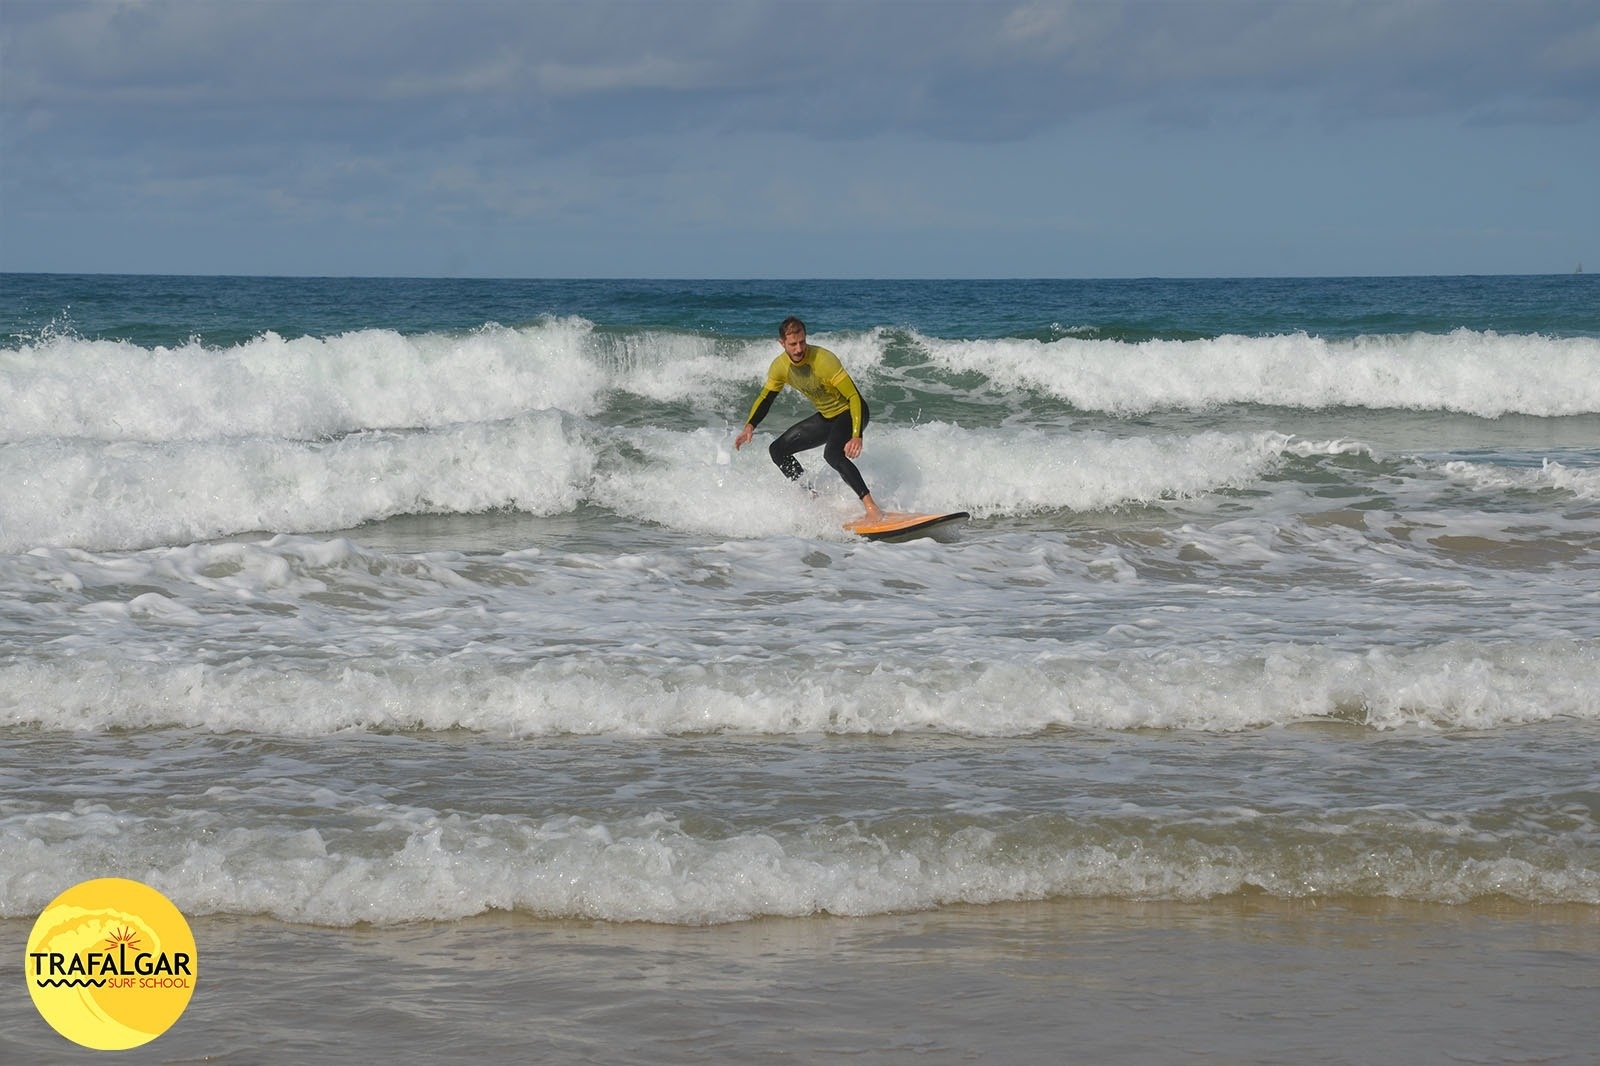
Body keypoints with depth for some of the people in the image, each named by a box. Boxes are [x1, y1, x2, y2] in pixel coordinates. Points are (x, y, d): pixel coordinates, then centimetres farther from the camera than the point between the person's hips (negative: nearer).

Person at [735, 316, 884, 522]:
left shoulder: (823, 360, -30)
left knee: (832, 453, -36)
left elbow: (855, 397, -30)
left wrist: (856, 436, -41)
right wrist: (749, 426, -9)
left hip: (849, 413, -8)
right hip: (826, 418, 8)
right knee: (777, 450, 9)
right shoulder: (780, 366, -8)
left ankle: (872, 508, -38)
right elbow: (765, 398, 8)